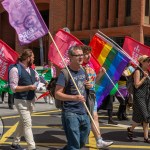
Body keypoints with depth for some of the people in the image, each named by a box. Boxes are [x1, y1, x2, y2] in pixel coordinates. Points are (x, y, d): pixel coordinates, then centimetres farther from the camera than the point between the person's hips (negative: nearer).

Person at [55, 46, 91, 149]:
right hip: (70, 113, -7)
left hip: (84, 113, 7)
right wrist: (74, 97, -29)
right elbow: (57, 94, -16)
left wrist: (88, 86, 1)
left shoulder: (83, 71, 8)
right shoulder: (65, 73, -13)